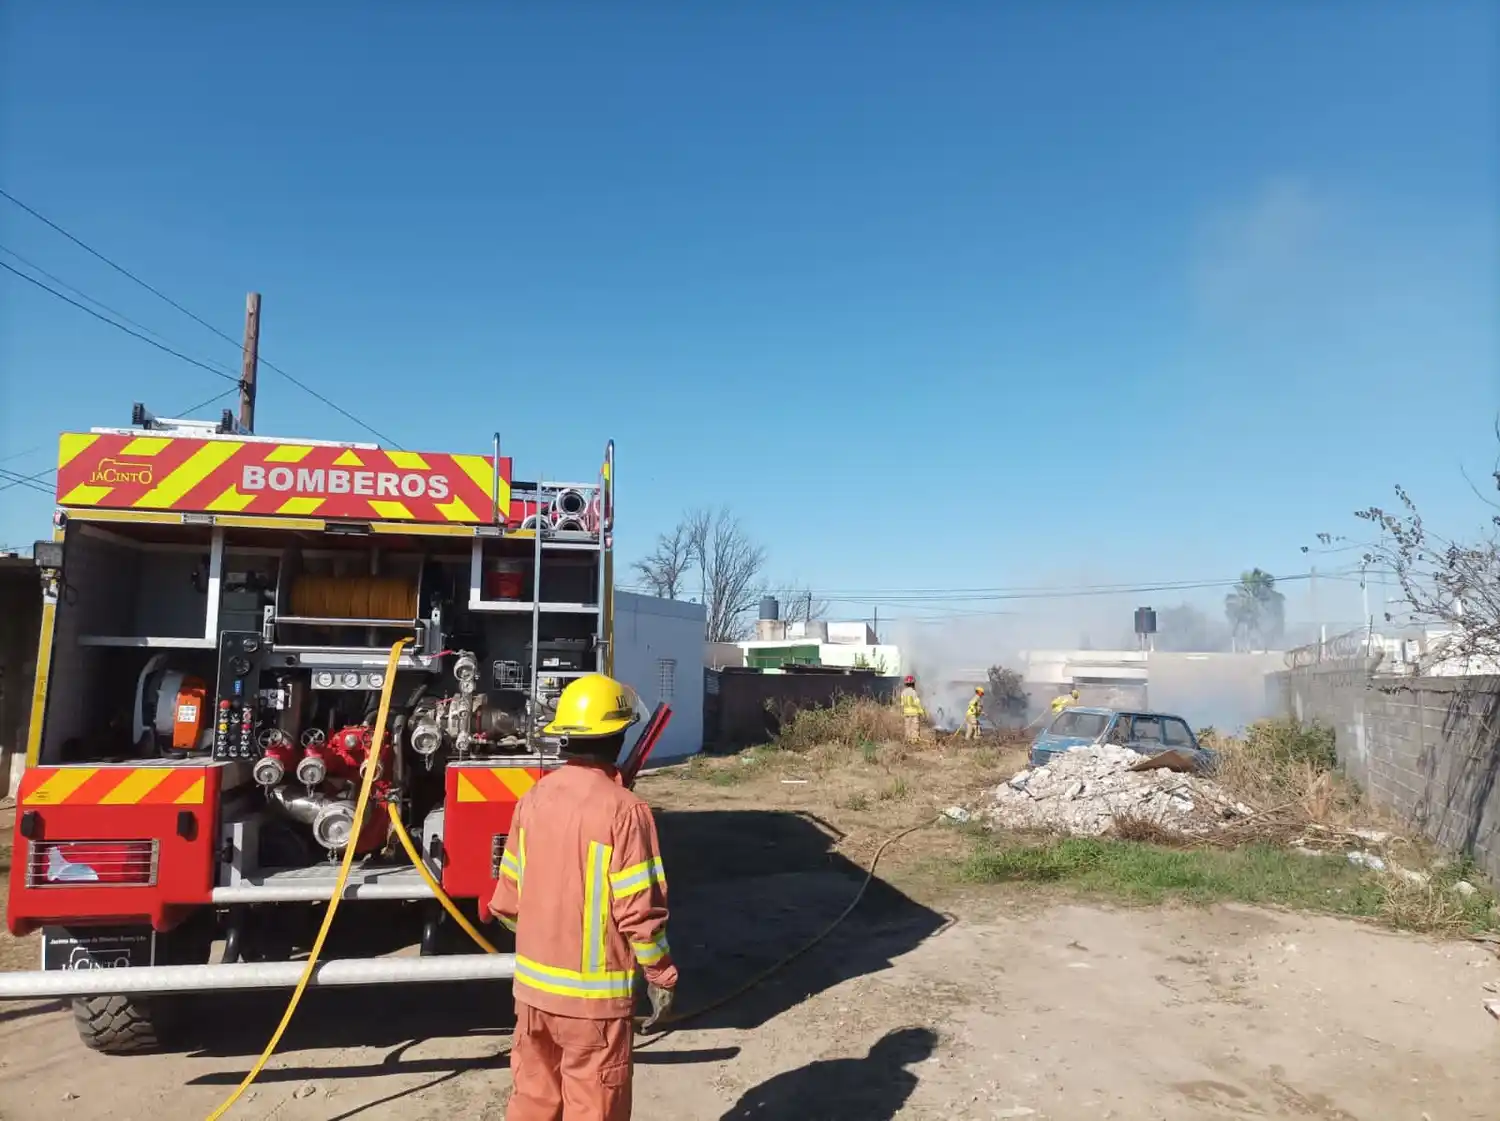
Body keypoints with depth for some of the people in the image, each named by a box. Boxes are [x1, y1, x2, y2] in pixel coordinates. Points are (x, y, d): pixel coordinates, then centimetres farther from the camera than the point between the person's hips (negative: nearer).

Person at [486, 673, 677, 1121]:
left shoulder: (532, 800, -2)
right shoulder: (623, 809, -20)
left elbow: (507, 900, 6)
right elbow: (640, 911, -19)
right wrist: (661, 977, -5)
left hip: (532, 985, 6)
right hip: (594, 992, -6)